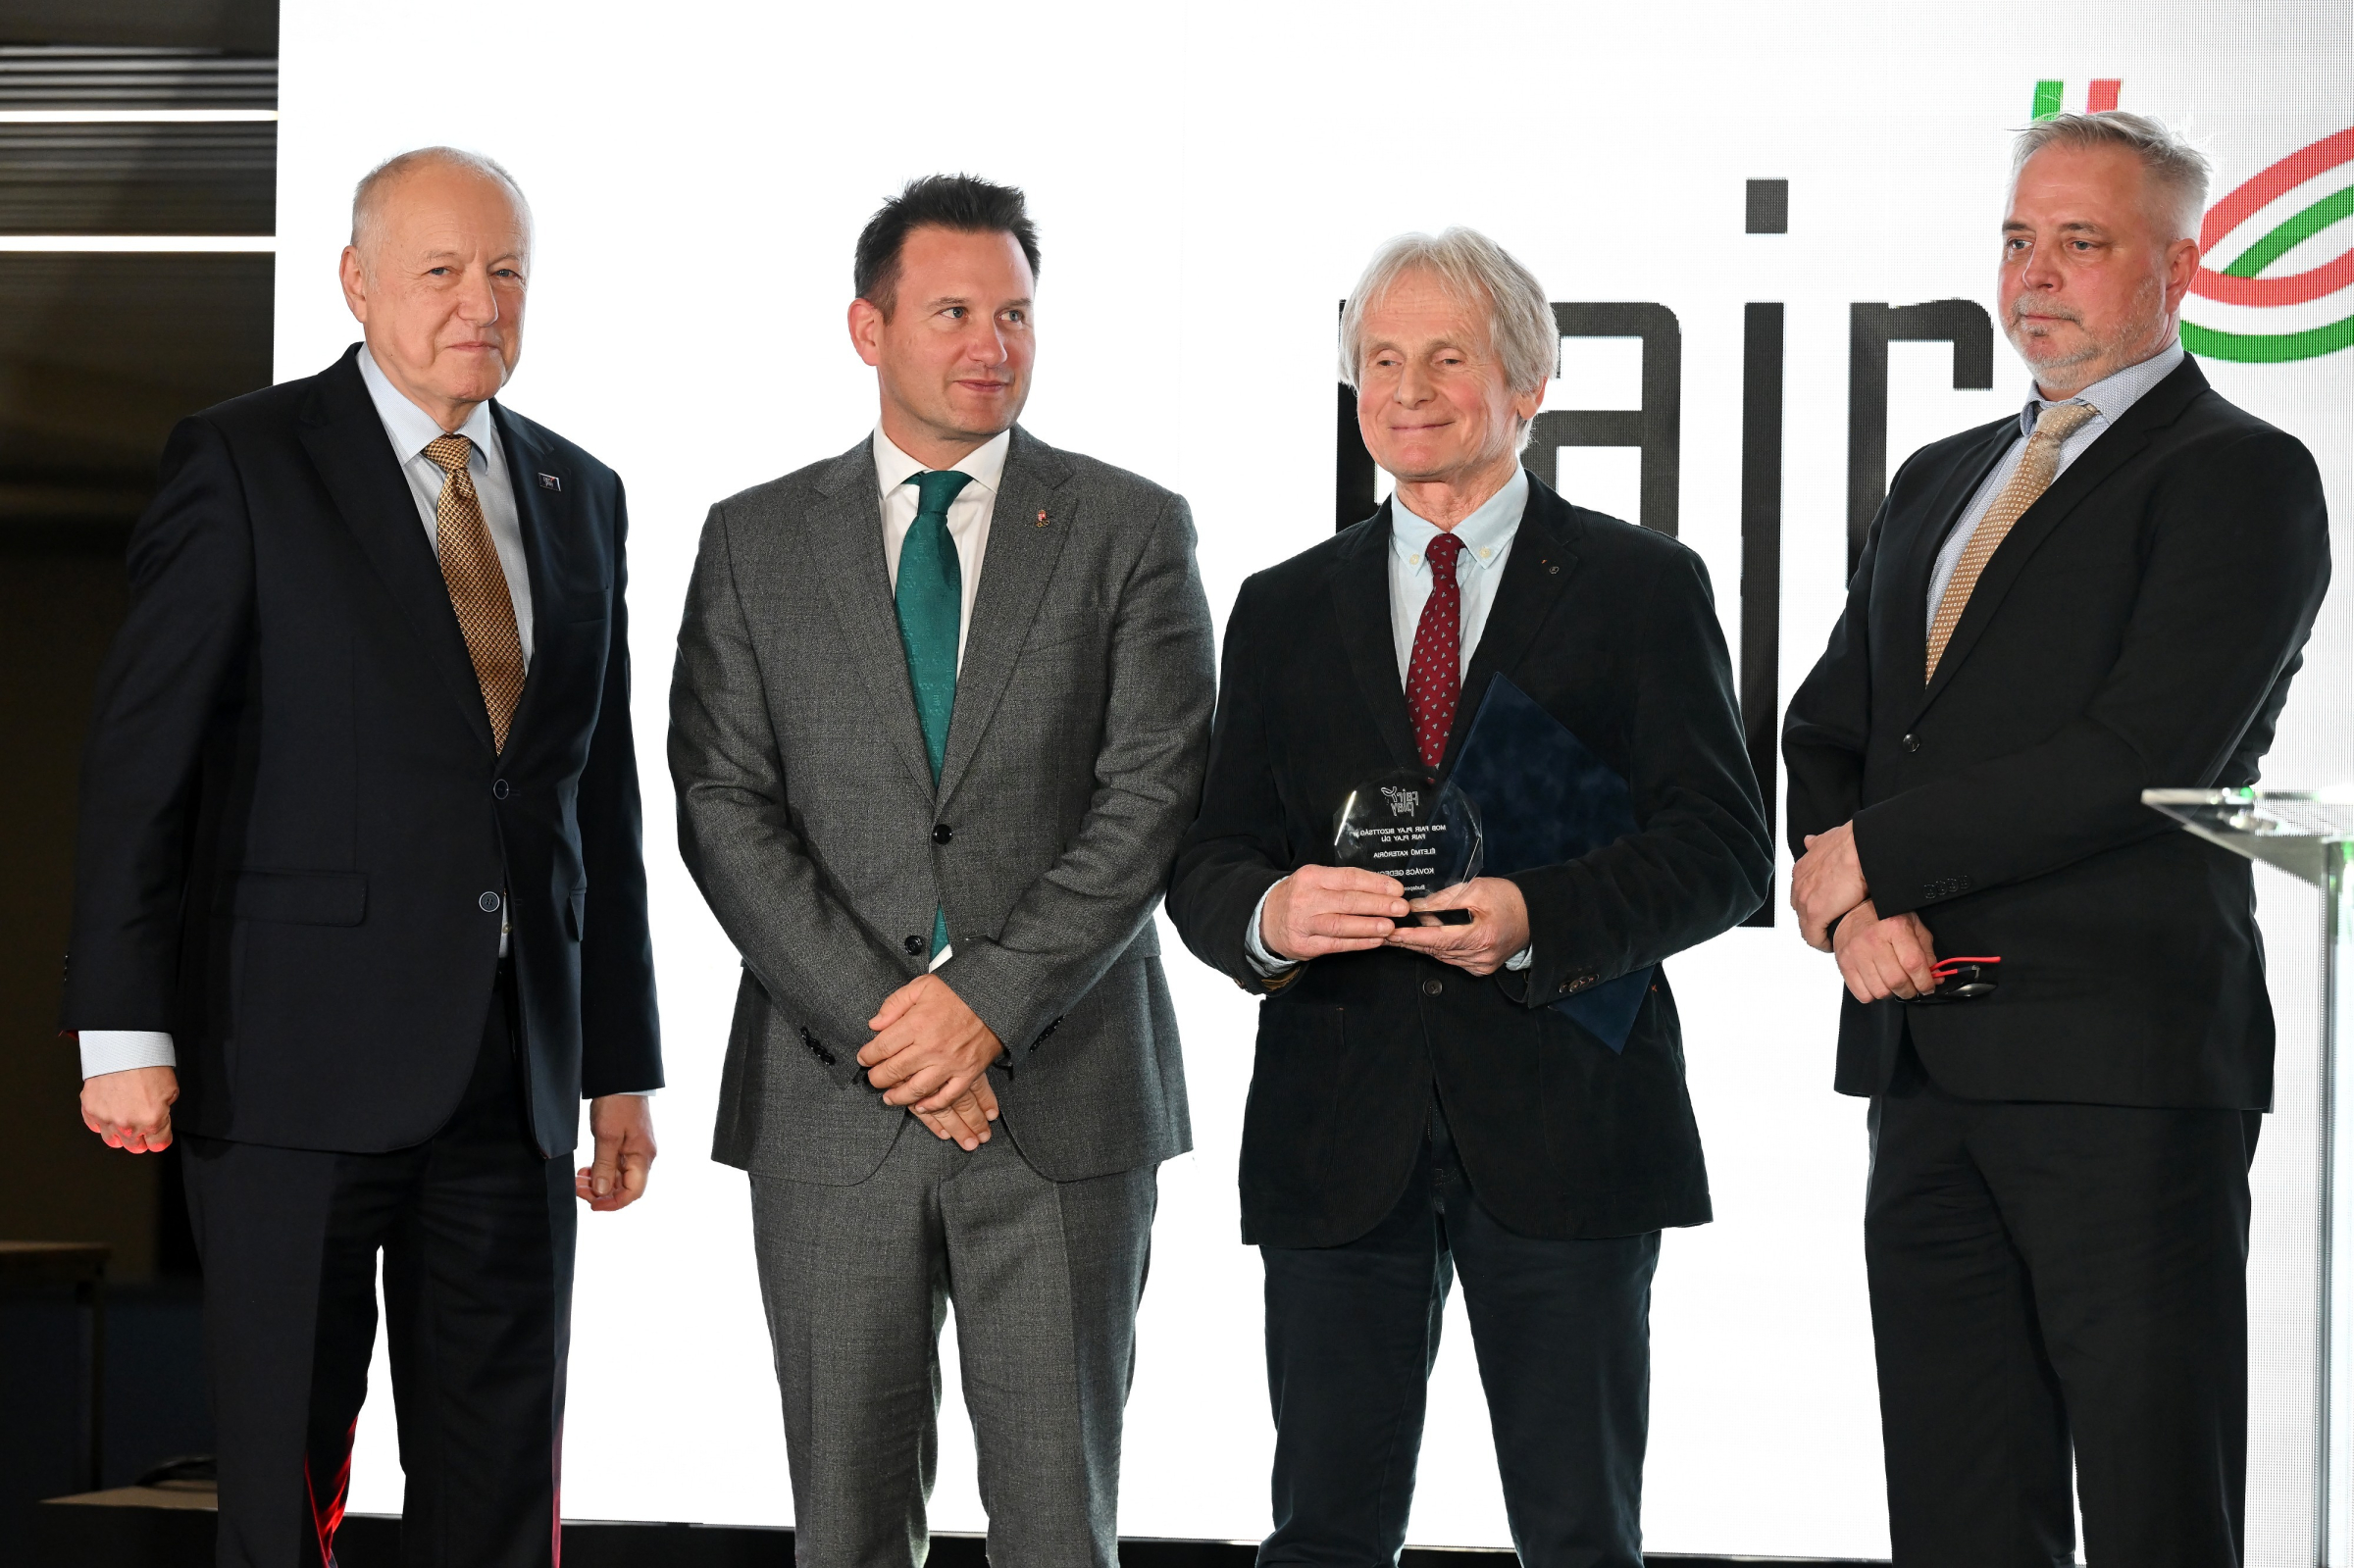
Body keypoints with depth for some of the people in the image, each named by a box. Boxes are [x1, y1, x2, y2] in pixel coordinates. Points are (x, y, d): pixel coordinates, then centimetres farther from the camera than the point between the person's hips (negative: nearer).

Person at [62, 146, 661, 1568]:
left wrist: (623, 1066, 13)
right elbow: (140, 758, -5)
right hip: (299, 1062, -4)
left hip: (511, 1070, 5)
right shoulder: (246, 465, -2)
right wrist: (126, 1030, -12)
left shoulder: (580, 496, 14)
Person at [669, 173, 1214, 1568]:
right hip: (830, 1097, 1)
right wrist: (879, 1023, -11)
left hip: (1063, 1099, -1)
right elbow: (724, 807, 0)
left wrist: (988, 1006, -13)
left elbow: (1153, 799, -4)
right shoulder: (756, 541, 8)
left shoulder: (1132, 533, 5)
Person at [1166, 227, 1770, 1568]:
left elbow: (1724, 848, -3)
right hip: (1338, 1132, 2)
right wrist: (1266, 914, -15)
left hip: (1561, 1118, -2)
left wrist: (1537, 918, -20)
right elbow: (1209, 862, 10)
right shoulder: (1285, 610, 14)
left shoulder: (1643, 588, 5)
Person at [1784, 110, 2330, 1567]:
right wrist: (1855, 907, -4)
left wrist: (1878, 849, -7)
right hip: (1927, 1060, 7)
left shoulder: (2242, 477, -3)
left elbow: (2140, 759, -15)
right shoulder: (1938, 482, 21)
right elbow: (1826, 730, 17)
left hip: (2122, 1065, -7)